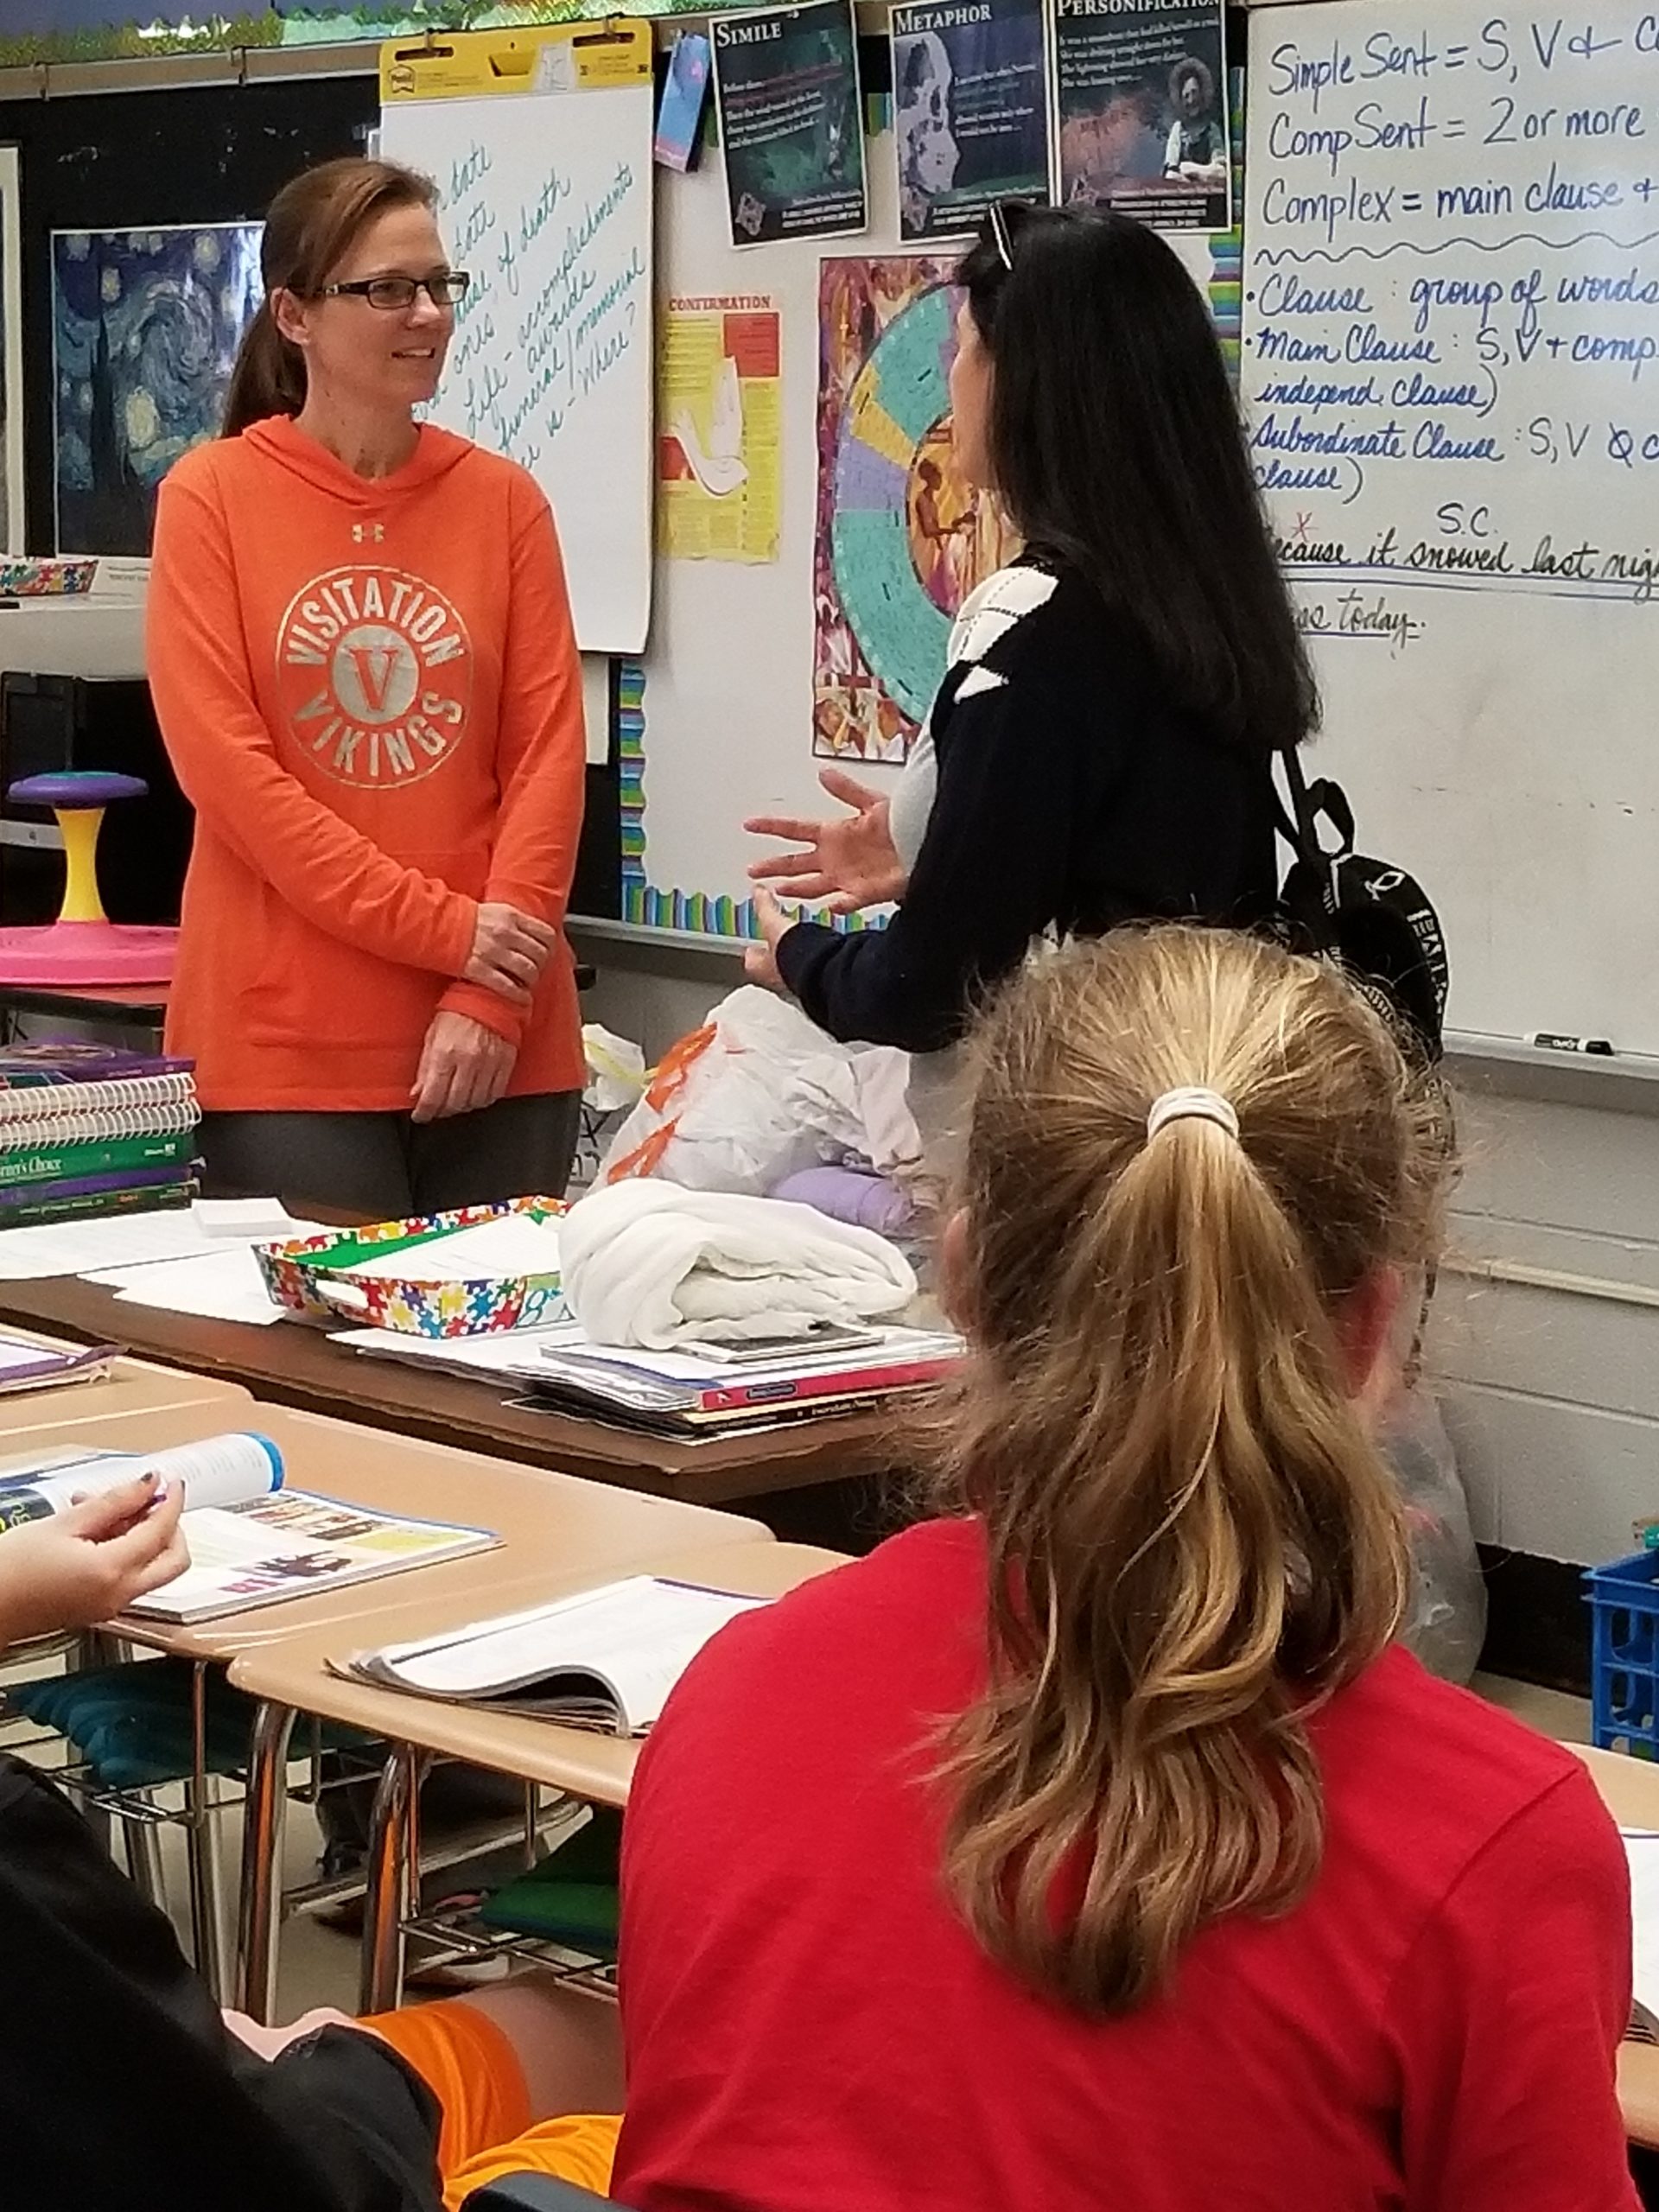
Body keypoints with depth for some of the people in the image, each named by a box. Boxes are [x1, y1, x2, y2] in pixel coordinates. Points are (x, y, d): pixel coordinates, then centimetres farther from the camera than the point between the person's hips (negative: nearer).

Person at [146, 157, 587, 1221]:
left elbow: (548, 754, 2)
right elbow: (223, 763, -8)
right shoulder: (212, 496, -1)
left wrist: (492, 999, -9)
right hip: (284, 1037, -2)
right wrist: (444, 928, -13)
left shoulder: (503, 498, 7)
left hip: (500, 1041, 3)